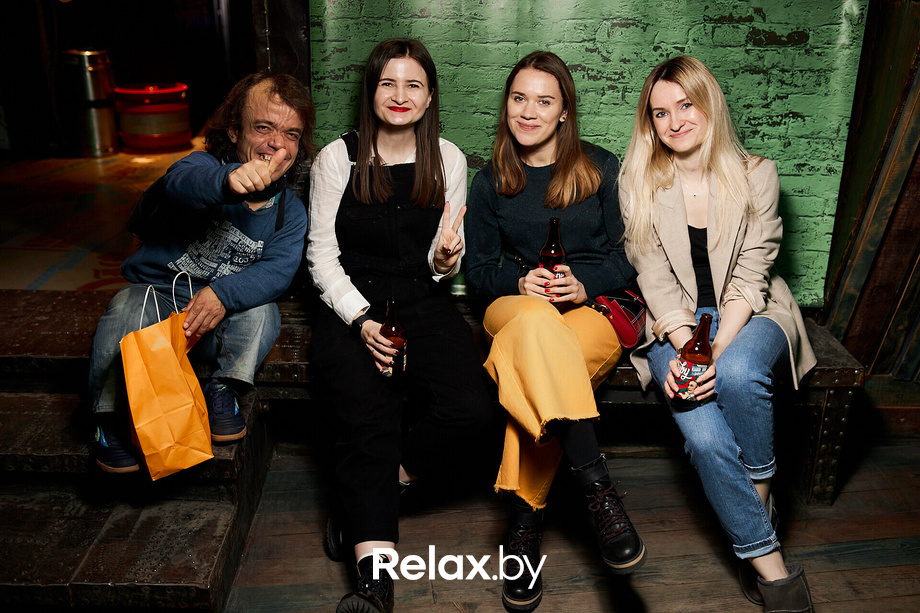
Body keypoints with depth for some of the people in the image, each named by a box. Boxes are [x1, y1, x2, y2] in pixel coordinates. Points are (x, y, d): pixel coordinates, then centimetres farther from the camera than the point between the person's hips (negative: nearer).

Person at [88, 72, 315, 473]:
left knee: (261, 311, -27)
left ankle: (223, 392, -7)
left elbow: (278, 270, -18)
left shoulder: (290, 212, -3)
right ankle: (110, 417, -12)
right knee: (126, 309, -32)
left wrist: (225, 293, -37)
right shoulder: (206, 166, -14)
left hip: (218, 321, 2)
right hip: (156, 293, -2)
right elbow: (183, 181, -41)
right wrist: (228, 180, -66)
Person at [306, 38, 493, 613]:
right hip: (352, 305, -2)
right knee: (370, 414, -29)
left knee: (472, 409, -24)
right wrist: (361, 319, -13)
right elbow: (322, 252, 2)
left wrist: (446, 259, -14)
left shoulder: (448, 159, 11)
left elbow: (442, 265, 12)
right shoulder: (337, 158, 5)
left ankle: (367, 489, -1)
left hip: (425, 302, 2)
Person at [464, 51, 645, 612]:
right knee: (536, 321, -40)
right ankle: (598, 487, -43)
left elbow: (630, 254, 6)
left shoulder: (602, 168, 8)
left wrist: (584, 284, -14)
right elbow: (478, 269, 12)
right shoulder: (491, 183, 13)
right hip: (518, 307, 1)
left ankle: (526, 518, -27)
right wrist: (520, 282, -10)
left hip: (596, 308, -1)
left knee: (534, 366, -38)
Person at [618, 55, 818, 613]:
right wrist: (684, 344, -18)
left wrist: (717, 348, -21)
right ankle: (769, 563, -6)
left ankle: (760, 494, -6)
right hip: (674, 325, 1)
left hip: (747, 317, 0)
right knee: (705, 437, -25)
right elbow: (655, 276, -3)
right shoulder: (640, 184, 2)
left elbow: (750, 276, -7)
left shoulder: (755, 175, 0)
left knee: (737, 374, -35)